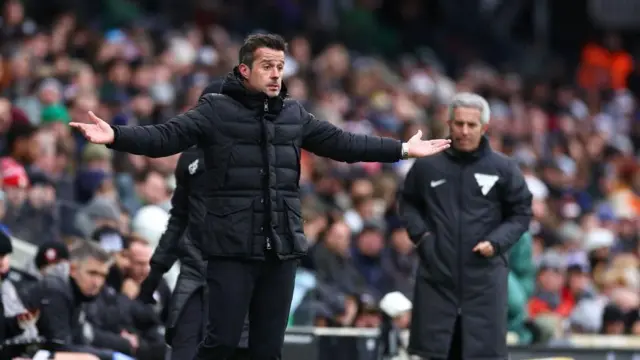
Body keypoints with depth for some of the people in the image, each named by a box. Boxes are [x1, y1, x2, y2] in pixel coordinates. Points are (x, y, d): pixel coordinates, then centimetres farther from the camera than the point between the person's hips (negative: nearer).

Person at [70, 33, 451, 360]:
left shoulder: (294, 114, 12)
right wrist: (116, 136, -28)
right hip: (233, 248, -5)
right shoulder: (216, 109, -3)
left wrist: (402, 149, 22)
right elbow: (166, 136, -12)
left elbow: (342, 142, 20)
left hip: (282, 249, 5)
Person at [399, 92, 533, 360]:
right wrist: (420, 234, 0)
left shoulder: (503, 168, -1)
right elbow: (408, 204, 17)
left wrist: (497, 242, -8)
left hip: (485, 279, -1)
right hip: (436, 275, 1)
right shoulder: (427, 166, 2)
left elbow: (521, 214, 7)